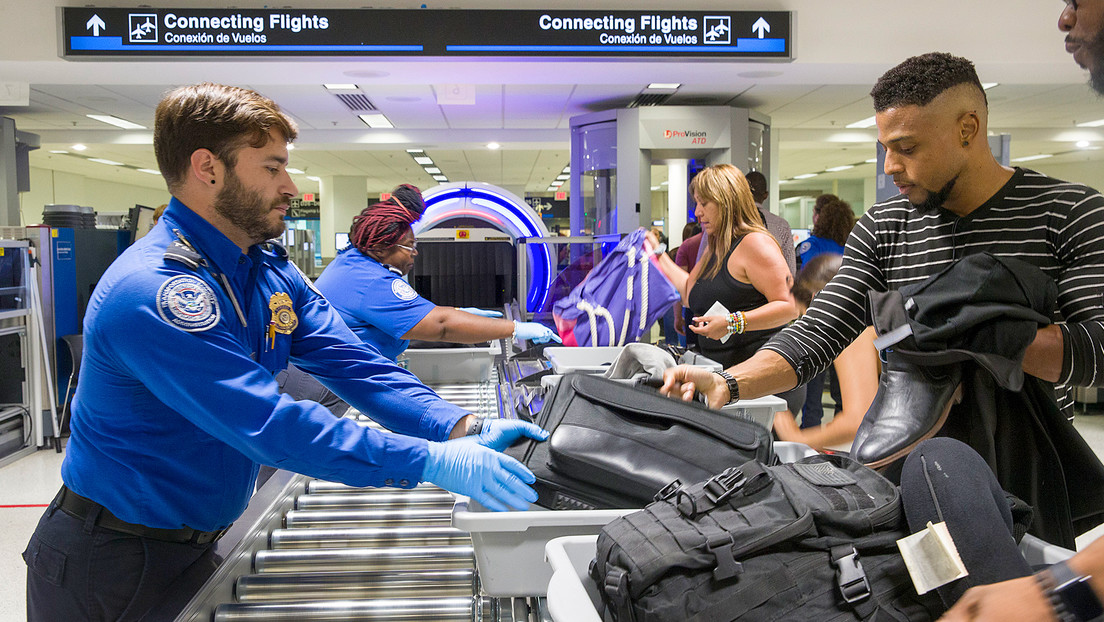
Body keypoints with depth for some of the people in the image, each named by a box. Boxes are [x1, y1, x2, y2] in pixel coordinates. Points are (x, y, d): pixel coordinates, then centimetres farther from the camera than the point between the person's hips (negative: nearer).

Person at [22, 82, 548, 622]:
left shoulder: (272, 273, 0)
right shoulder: (150, 293, -29)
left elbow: (354, 364, -7)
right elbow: (268, 425, -35)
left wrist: (462, 430, -21)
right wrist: (432, 461, -38)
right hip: (113, 561, -7)